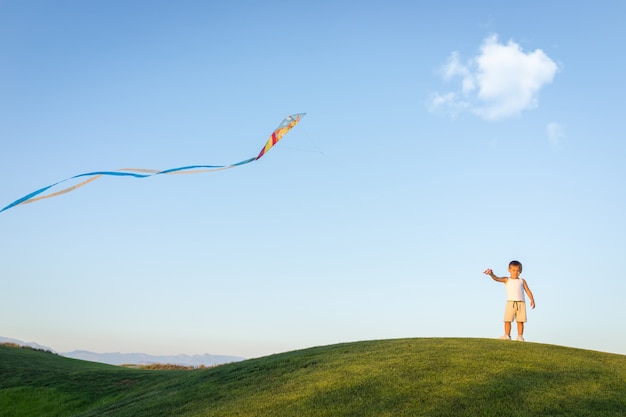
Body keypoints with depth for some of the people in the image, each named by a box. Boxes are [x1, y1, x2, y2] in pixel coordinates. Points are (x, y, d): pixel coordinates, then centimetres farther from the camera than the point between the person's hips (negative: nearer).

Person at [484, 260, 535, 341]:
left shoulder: (522, 281, 16)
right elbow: (497, 278, -6)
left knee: (520, 321, -1)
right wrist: (491, 274, -28)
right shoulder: (507, 280, 10)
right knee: (507, 320, -6)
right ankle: (507, 335, 1)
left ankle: (520, 336, 7)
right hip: (510, 302, -1)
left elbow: (528, 291, 13)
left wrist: (532, 300, -2)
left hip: (521, 303, 1)